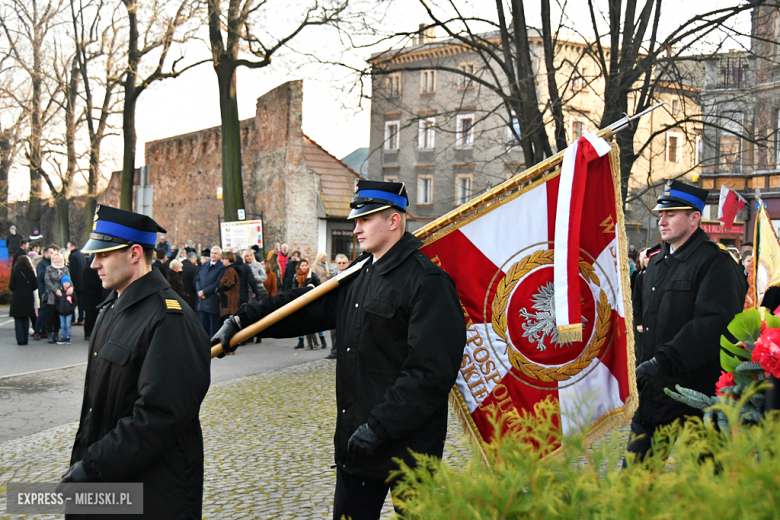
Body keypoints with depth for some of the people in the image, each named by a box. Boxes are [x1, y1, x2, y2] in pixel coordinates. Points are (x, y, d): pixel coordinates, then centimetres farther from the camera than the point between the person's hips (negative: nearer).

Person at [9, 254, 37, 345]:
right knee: (26, 319, 12)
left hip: (17, 298, -3)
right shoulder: (31, 272, -2)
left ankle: (20, 339, -3)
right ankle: (26, 339, 10)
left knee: (18, 319, 3)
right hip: (29, 297, 3)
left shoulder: (15, 272, -8)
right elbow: (35, 286, 1)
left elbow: (11, 286, -5)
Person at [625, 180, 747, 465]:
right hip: (652, 389, 7)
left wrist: (663, 362, -26)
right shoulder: (656, 263, 16)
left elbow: (715, 323, -23)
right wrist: (643, 364, 14)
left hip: (692, 391, -7)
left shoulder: (716, 263, -11)